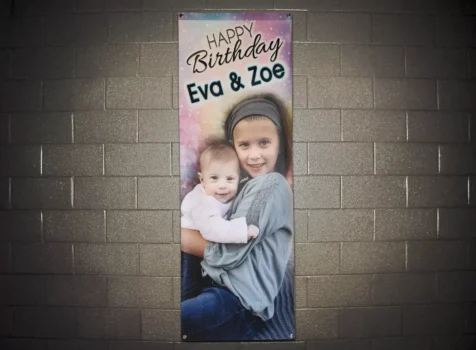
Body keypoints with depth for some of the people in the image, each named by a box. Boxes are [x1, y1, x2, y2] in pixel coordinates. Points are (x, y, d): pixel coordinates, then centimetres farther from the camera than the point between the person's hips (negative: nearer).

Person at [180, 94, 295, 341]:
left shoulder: (270, 185, -14)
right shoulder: (251, 184, 16)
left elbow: (229, 252, -16)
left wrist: (186, 239, -5)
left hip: (243, 298, -10)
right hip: (227, 283, 10)